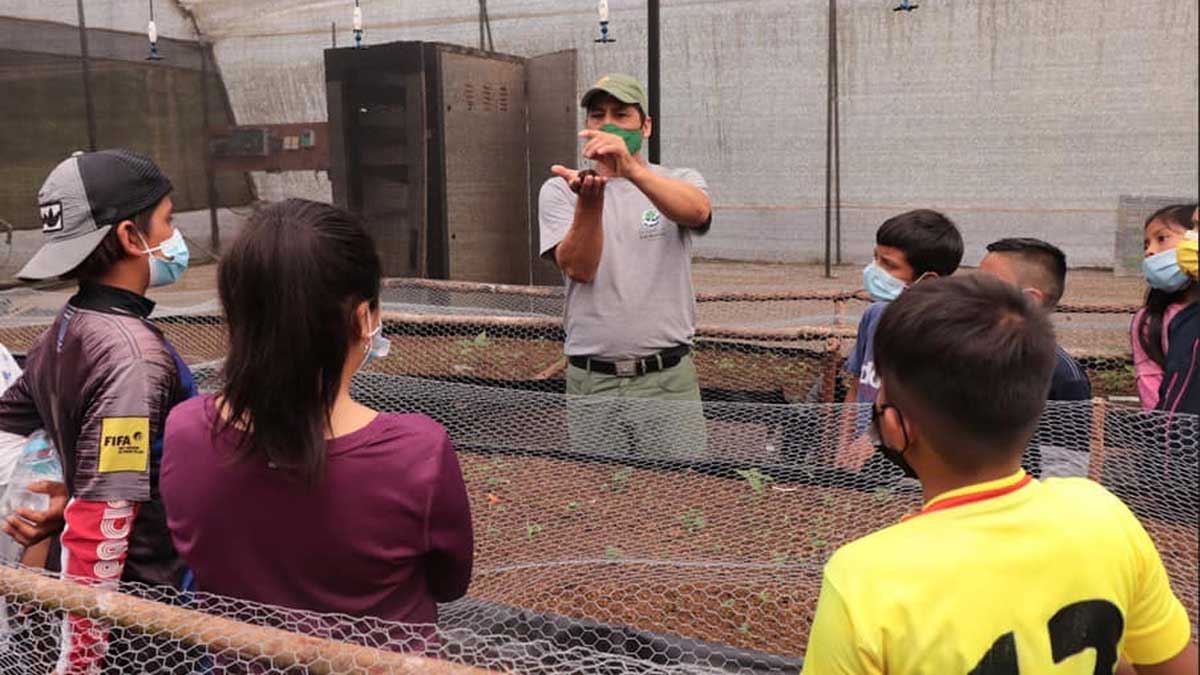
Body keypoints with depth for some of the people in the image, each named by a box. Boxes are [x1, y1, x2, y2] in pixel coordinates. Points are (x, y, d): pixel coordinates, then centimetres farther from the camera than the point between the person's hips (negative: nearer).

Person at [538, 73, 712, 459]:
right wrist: (590, 200, -27)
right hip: (590, 382, 1)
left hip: (668, 378, 0)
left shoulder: (680, 182, 6)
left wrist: (631, 169, -37)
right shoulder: (559, 190, 6)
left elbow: (697, 210, -20)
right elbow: (579, 268, -10)